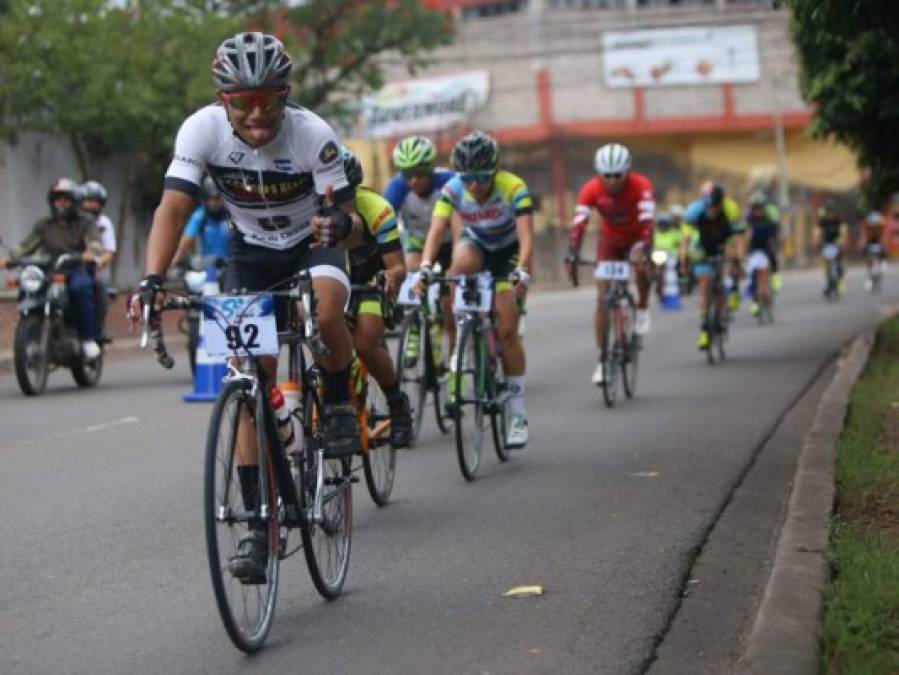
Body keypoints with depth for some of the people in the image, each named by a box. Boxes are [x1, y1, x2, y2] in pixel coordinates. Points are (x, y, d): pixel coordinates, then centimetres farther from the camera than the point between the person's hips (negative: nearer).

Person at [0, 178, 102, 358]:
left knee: (80, 288, -38)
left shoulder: (85, 222, 11)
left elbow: (95, 242, -7)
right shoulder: (44, 225, 19)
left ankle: (89, 338, -30)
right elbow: (26, 245, 10)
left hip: (77, 270, -3)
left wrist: (91, 253, -32)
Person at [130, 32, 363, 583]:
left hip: (313, 246, -2)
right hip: (251, 253, 2)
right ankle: (258, 524, -2)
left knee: (326, 311, -36)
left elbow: (352, 227, -25)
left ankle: (339, 405, -5)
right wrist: (152, 280, -44)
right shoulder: (202, 129, -24)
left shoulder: (312, 134, -27)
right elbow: (173, 208, -29)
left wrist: (340, 224, -50)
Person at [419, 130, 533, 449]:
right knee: (463, 261, -37)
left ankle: (519, 414, -1)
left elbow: (526, 236, -40)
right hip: (475, 244, 2)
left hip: (508, 252, -2)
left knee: (507, 331, -10)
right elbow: (436, 230, -34)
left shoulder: (513, 188, -32)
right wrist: (426, 265, -51)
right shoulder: (452, 190, -25)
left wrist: (522, 270, -57)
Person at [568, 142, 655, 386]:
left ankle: (642, 308, -4)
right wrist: (571, 256, -46)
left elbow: (647, 221, -39)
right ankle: (602, 359, -4)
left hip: (636, 236, -1)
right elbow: (579, 223, -32)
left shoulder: (641, 185, -30)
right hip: (609, 239, 1)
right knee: (602, 297, -10)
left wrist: (644, 252, -54)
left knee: (643, 265, -35)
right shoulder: (591, 189, -26)